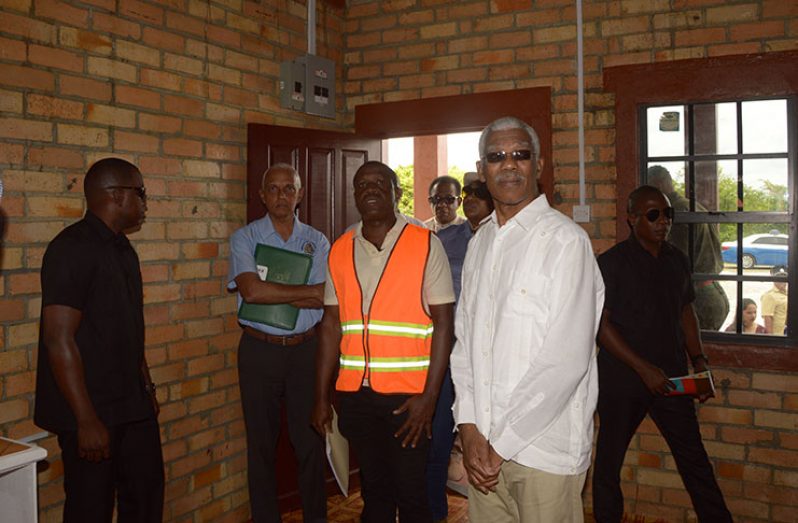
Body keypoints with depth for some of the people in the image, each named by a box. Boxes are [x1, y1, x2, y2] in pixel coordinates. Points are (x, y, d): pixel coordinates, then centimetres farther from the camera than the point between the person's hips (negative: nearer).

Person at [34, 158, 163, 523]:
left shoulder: (123, 250, 12)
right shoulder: (71, 249, -16)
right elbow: (59, 340, -20)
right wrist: (87, 420, -21)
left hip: (133, 406, 8)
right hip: (91, 412, -8)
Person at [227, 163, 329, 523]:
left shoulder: (317, 241, 5)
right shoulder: (245, 237, 1)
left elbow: (322, 299, -8)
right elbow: (251, 290, -15)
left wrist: (268, 293, -13)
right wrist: (306, 291, -12)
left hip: (305, 348, 1)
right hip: (259, 349, -1)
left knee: (310, 442, 6)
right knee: (261, 444, 10)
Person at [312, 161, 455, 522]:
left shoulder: (426, 245, -4)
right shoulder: (340, 250, 8)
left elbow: (443, 323, -7)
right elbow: (331, 325, 10)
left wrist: (429, 397, -13)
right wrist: (321, 397, 8)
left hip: (408, 394, -3)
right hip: (355, 393, 4)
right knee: (374, 491, 15)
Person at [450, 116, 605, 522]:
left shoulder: (564, 240, -12)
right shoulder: (480, 242, 10)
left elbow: (565, 360, -17)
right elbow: (464, 339, 8)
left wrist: (503, 443, -14)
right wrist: (469, 428, -2)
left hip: (543, 447, -5)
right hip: (482, 445, 6)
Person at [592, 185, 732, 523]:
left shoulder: (677, 260, 7)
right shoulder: (611, 263, -10)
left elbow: (686, 312, 17)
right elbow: (601, 325, -14)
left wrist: (699, 360, 7)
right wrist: (643, 368, -18)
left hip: (670, 377, 4)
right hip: (622, 379, -4)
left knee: (693, 457, 10)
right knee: (610, 457, 10)